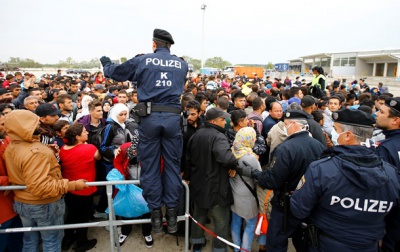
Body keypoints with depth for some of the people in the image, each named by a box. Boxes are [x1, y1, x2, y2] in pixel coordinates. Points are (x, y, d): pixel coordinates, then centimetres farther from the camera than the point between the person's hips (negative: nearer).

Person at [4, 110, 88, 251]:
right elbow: (40, 187, -35)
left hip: (21, 203, 8)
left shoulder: (10, 148, 0)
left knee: (29, 241, 25)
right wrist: (73, 185, -33)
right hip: (44, 205, -8)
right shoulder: (36, 152, -31)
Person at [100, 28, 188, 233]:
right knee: (172, 165, 8)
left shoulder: (142, 60, 6)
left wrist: (106, 63, 40)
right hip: (173, 117, 2)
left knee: (150, 165, 8)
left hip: (150, 117, -1)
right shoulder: (182, 64, 13)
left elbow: (115, 72, 17)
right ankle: (172, 213, 14)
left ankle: (155, 213, 15)